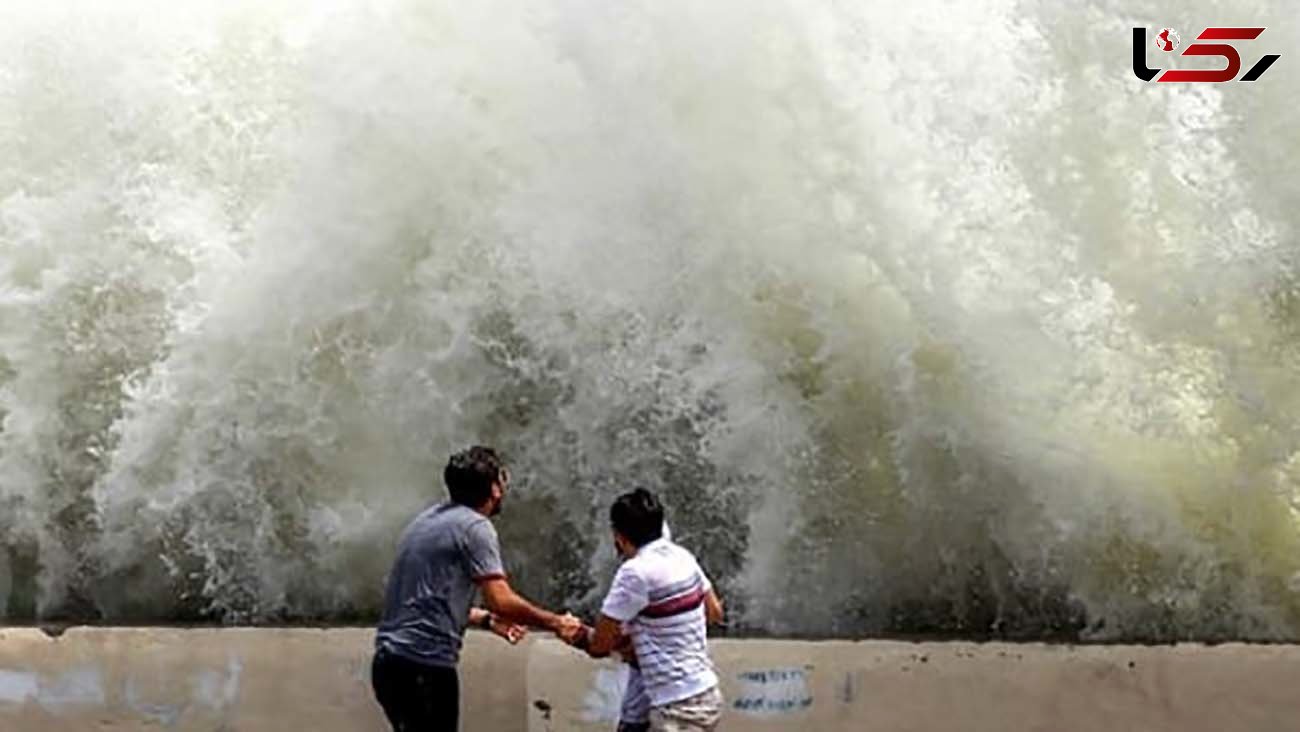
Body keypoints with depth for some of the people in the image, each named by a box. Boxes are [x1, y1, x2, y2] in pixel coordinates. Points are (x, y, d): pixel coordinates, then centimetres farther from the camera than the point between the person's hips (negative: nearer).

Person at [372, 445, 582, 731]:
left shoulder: (431, 520, 18)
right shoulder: (474, 527, -9)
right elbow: (502, 601, -15)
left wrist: (487, 619, 28)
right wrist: (556, 623, -2)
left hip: (392, 661, 10)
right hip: (423, 666, -10)